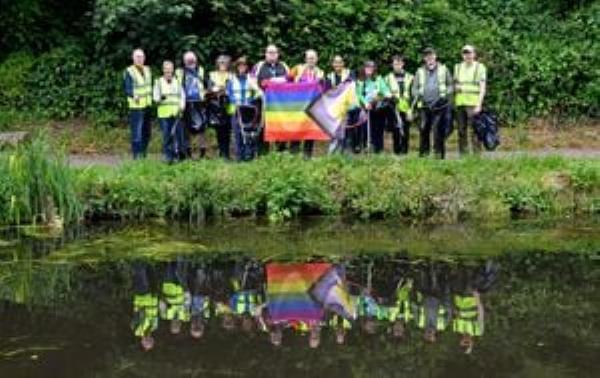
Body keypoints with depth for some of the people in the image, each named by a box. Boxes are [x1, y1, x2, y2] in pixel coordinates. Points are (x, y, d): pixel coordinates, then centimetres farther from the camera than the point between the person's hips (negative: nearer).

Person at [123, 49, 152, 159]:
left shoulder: (147, 70, 13)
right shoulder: (129, 72, -9)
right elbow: (127, 89, -13)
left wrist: (151, 98, 15)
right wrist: (134, 95, -31)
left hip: (147, 105, 7)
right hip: (136, 106, -7)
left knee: (147, 132, 13)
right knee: (137, 132, -9)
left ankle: (143, 153, 25)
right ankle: (137, 155, -3)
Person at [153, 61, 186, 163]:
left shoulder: (177, 81, 12)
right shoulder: (159, 82, 7)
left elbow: (182, 95, 11)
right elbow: (156, 97, 4)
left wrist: (182, 106, -5)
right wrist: (160, 98, -19)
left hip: (176, 113, 1)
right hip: (164, 113, -1)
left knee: (179, 134, -4)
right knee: (167, 136, -3)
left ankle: (176, 154, 9)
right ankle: (168, 156, 6)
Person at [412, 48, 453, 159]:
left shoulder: (443, 69, 12)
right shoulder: (420, 71, 16)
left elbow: (450, 85, 11)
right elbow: (414, 88, 16)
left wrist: (446, 95, -6)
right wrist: (418, 95, -4)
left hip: (439, 105, -2)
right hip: (424, 105, 2)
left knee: (438, 129, -8)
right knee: (423, 129, -3)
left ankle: (439, 153, -3)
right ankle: (424, 152, 4)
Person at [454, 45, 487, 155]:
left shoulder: (480, 67, 1)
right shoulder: (458, 67, 15)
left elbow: (482, 88, -4)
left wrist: (479, 105, -14)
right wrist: (454, 103, 6)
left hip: (473, 104, -4)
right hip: (460, 103, 4)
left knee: (475, 130, -9)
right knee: (462, 130, 5)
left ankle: (477, 153, -7)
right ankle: (463, 154, 11)